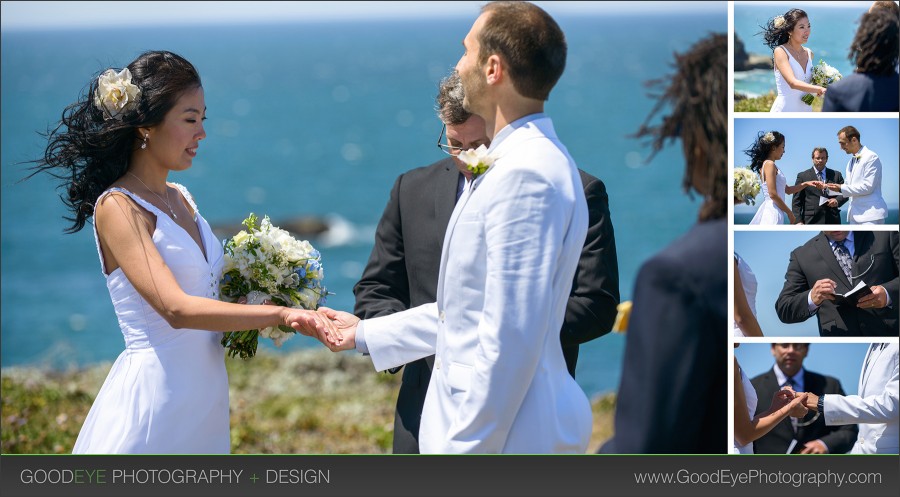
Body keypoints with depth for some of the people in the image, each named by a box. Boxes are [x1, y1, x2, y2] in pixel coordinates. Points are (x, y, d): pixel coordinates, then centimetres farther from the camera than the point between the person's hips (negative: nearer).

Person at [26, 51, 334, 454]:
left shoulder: (180, 200, 12)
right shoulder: (117, 208, -12)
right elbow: (176, 308, -23)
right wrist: (280, 314, -25)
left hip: (204, 401, 8)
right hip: (152, 401, -8)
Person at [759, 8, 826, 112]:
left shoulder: (809, 54, 11)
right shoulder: (780, 51, -8)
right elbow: (793, 83, -23)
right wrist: (821, 89, -33)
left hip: (805, 110, 5)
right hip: (785, 109, -5)